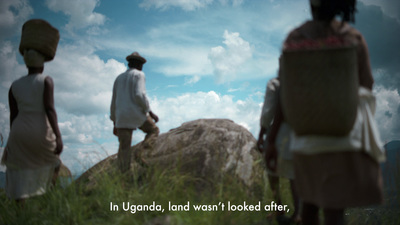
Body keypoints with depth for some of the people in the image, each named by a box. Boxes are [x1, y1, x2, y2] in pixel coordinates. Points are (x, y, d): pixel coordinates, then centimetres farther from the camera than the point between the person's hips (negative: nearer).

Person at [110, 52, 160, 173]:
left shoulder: (119, 78, 20)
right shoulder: (138, 74, 0)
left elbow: (114, 103, 19)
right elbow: (139, 95, -16)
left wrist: (115, 124, 23)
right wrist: (150, 112, -9)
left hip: (121, 116, 5)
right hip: (136, 113, -5)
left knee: (124, 147, 4)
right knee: (154, 131, 17)